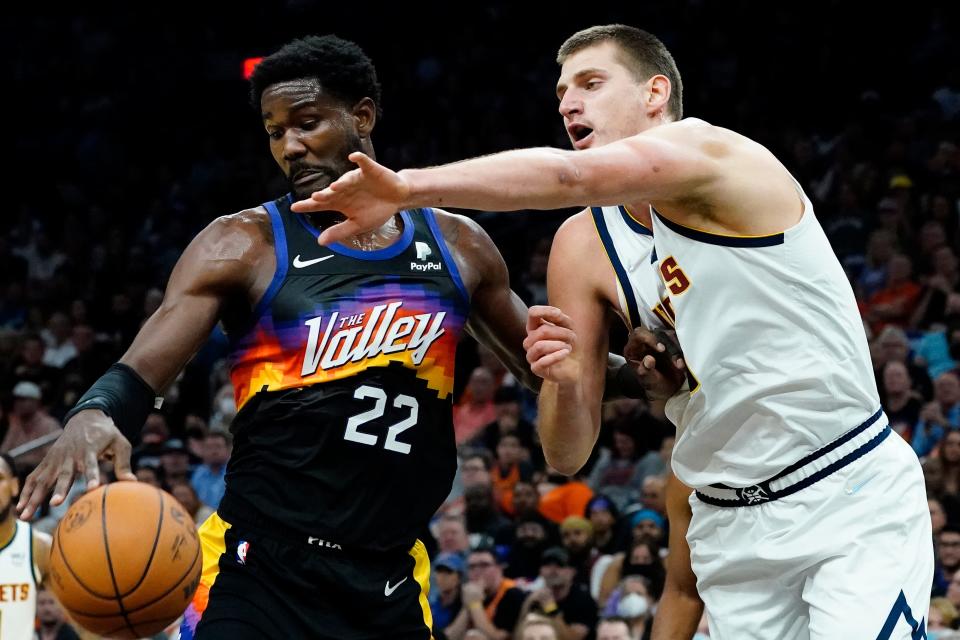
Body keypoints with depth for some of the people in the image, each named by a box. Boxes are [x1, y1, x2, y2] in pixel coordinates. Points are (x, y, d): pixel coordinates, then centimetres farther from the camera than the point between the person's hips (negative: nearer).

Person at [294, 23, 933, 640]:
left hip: (853, 502, -6)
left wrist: (407, 186, -43)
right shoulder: (583, 251, 5)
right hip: (731, 528, 6)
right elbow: (568, 454, 4)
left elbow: (572, 176, -34)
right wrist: (564, 381, -18)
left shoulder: (710, 151, -12)